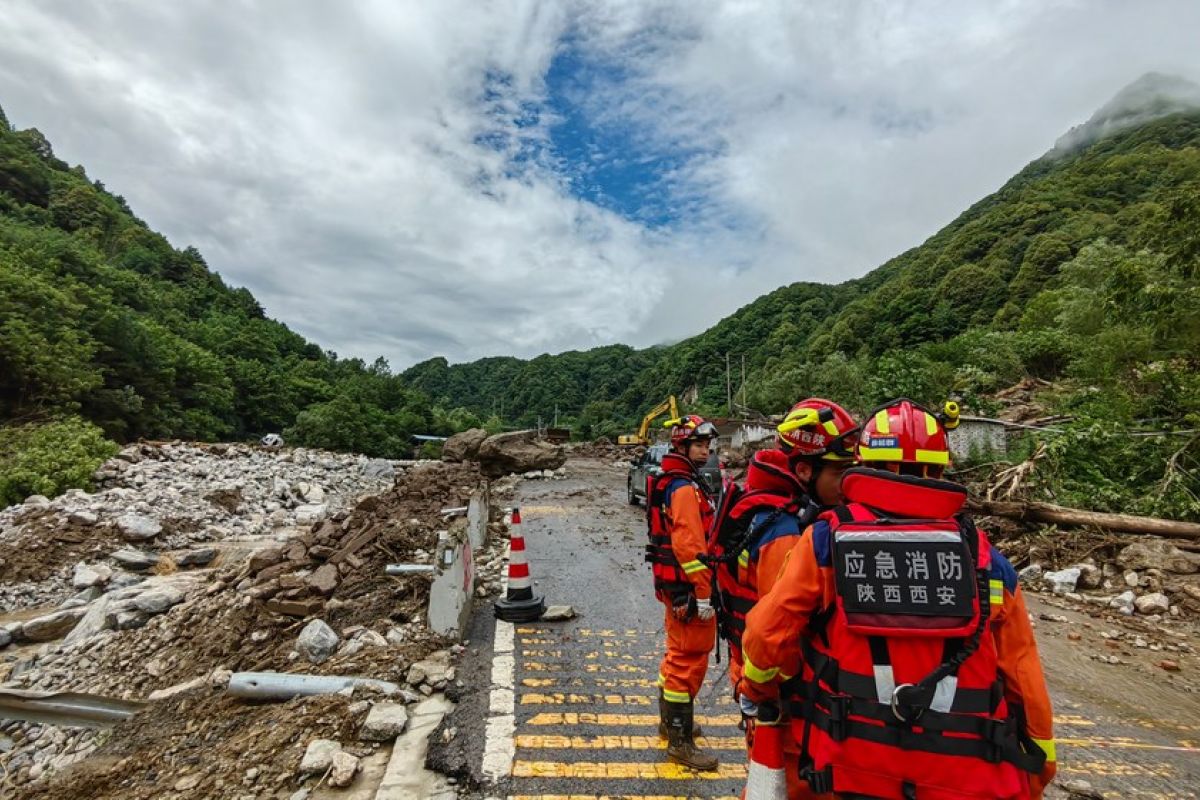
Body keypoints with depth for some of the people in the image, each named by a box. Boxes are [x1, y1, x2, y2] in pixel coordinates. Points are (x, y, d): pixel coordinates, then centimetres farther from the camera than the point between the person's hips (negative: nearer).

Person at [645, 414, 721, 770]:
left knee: (678, 653, 23)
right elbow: (690, 544, -26)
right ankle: (680, 741, 13)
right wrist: (703, 594, -21)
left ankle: (670, 719, 39)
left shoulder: (671, 482, 13)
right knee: (690, 660, 0)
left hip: (673, 581, 11)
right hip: (686, 584, -11)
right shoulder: (685, 487, -20)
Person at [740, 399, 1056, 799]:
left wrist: (758, 691, 12)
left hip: (854, 766, 0)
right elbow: (1024, 679, 3)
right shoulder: (987, 558, -3)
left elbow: (768, 633, -9)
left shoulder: (826, 539, -9)